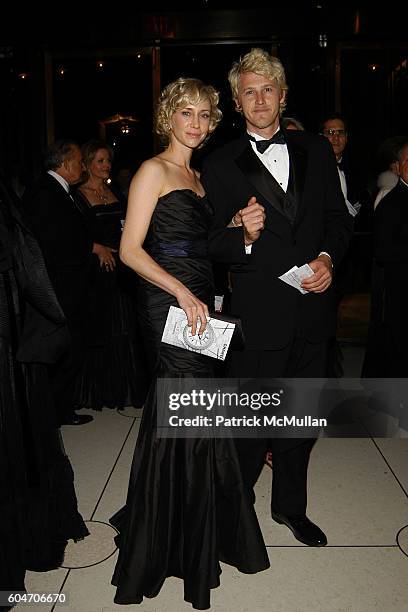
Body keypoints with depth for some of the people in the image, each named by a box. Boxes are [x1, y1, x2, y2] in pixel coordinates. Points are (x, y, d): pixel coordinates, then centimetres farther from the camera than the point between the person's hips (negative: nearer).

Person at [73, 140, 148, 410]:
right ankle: (98, 389, 13)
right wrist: (97, 248, -16)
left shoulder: (116, 193, 16)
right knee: (99, 330, 0)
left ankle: (124, 387, 16)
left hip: (122, 269, 5)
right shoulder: (77, 195, -1)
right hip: (96, 269, -5)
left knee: (125, 329, 5)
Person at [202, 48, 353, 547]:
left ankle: (290, 506, 39)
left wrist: (328, 257, -7)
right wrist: (243, 235, -24)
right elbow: (215, 247, -3)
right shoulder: (220, 165, -2)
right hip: (257, 314, -3)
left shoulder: (317, 151, 8)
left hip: (312, 307, 4)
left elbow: (339, 218, 11)